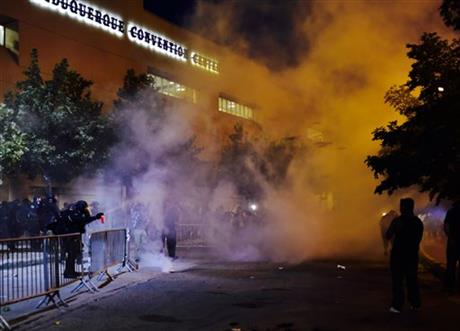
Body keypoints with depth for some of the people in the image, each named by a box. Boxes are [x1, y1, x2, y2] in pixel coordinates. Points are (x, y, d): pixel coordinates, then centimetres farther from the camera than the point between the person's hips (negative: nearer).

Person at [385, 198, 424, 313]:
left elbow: (388, 236, -9)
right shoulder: (418, 222, 3)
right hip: (412, 255, 4)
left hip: (398, 254, -4)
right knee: (412, 279, 15)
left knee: (397, 280, 0)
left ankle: (397, 305, -4)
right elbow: (419, 238, 12)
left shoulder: (397, 221, -12)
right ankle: (415, 304, 19)